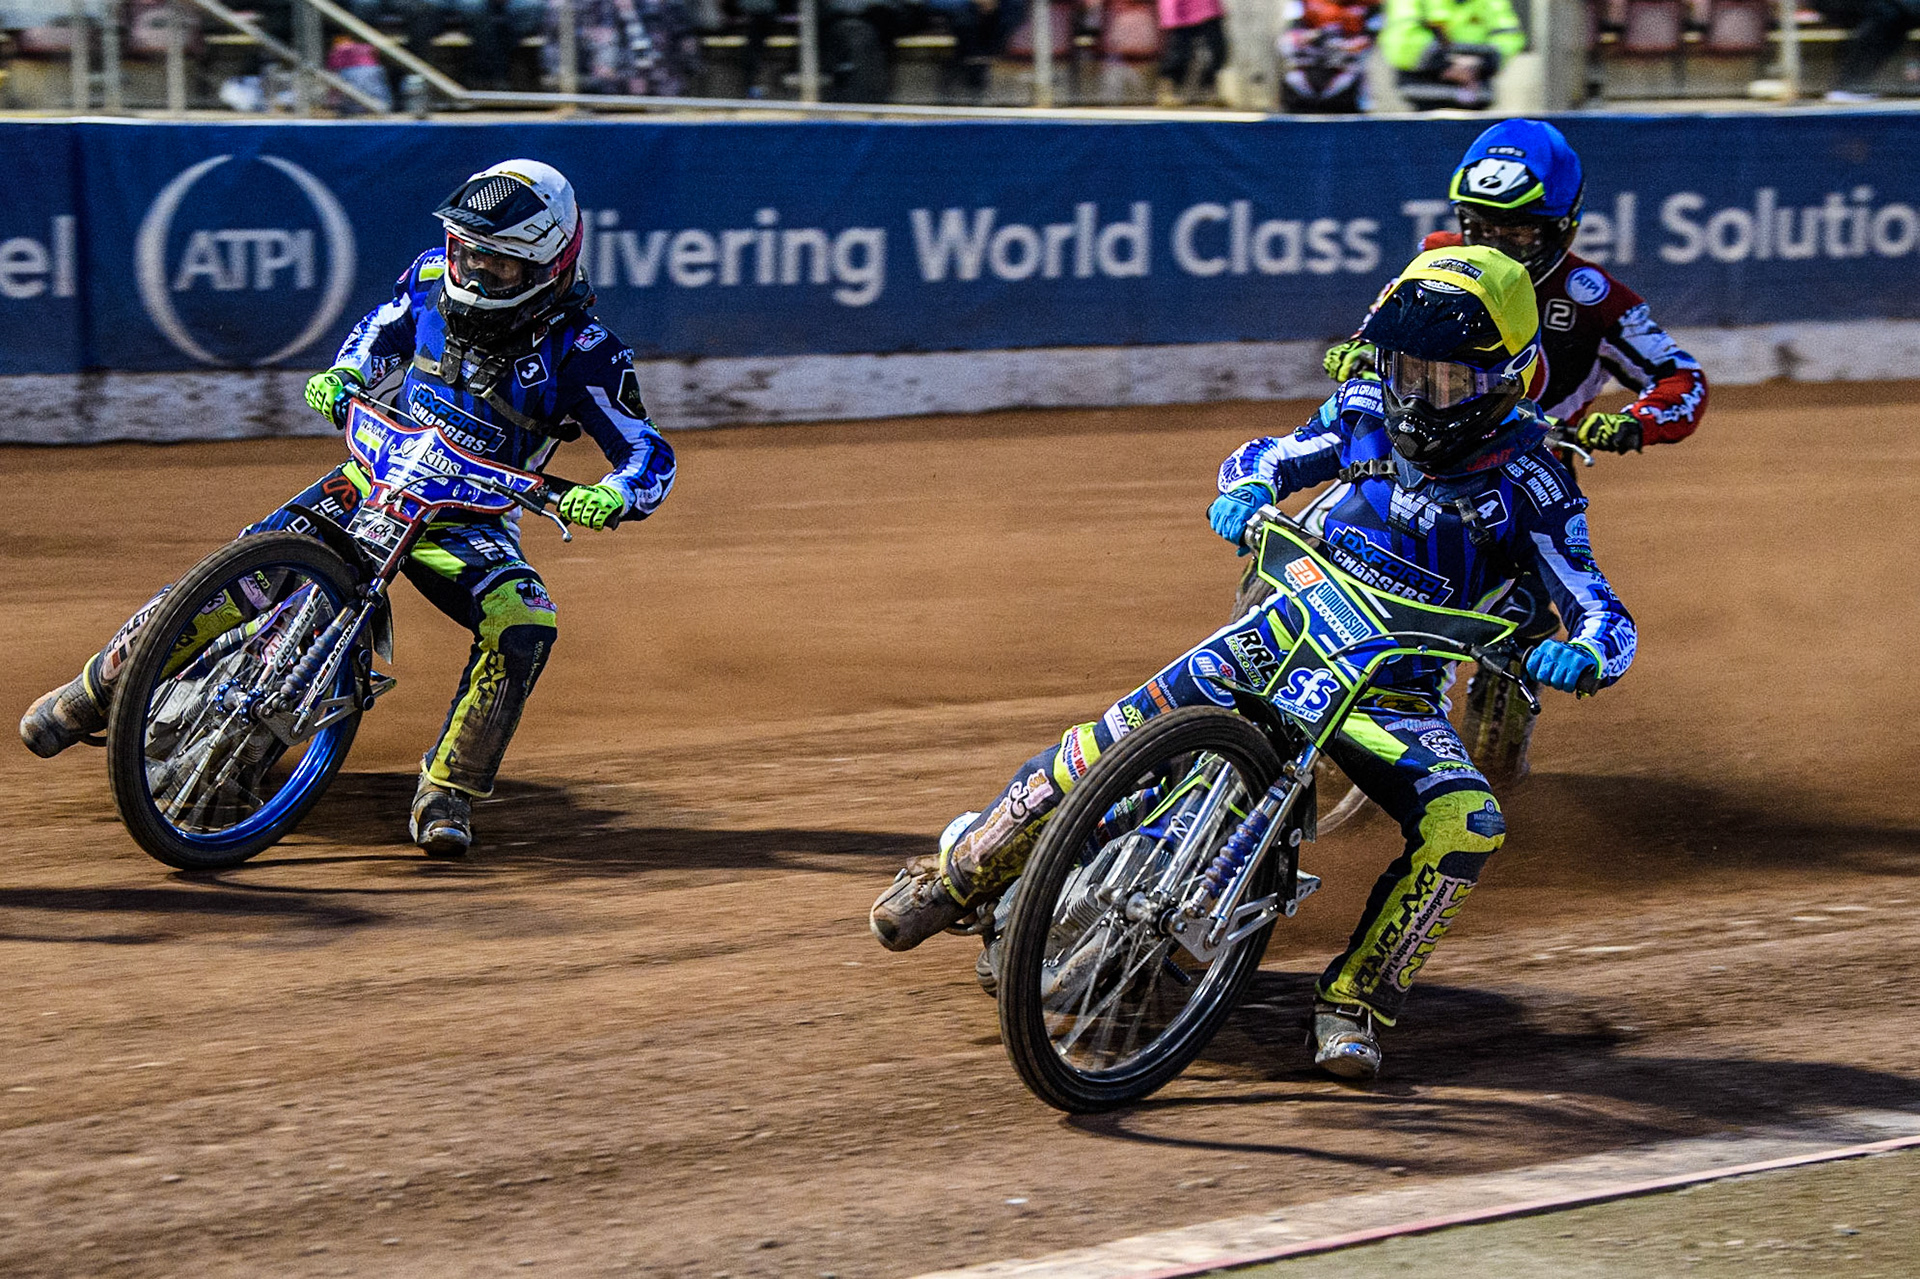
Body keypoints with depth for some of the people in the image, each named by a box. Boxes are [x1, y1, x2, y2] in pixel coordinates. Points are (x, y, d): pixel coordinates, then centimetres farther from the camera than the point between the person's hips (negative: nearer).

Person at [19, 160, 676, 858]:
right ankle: (100, 687, 7)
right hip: (376, 476, 2)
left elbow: (650, 453, -16)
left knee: (524, 627, -31)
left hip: (470, 519, -2)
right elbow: (382, 330, 17)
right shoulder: (433, 280, -5)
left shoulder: (583, 353, -18)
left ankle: (446, 793, -18)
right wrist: (344, 374, -4)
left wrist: (612, 497, -38)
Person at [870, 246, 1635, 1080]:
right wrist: (1247, 487, -11)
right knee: (1133, 734, -22)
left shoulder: (1528, 482, -10)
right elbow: (1274, 455, 14)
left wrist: (1582, 651, -39)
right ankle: (962, 871, -6)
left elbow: (1600, 610, -14)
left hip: (1400, 693, -1)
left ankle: (1354, 1000, -13)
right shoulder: (1367, 413, -1)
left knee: (1467, 827, -29)